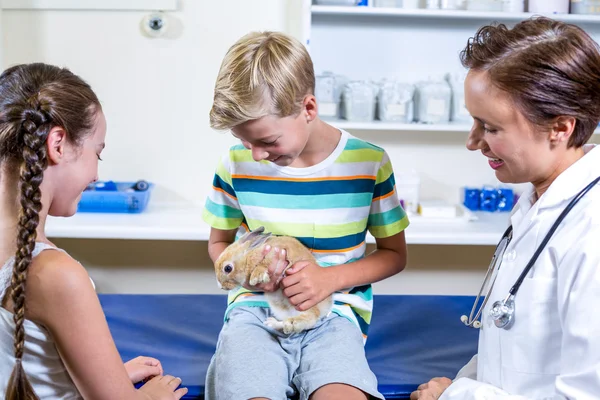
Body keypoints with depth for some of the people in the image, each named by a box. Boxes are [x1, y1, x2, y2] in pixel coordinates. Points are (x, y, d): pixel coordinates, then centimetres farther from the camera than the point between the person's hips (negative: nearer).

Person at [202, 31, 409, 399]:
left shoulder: (369, 162, -2)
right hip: (255, 310, 1)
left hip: (333, 313, -1)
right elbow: (219, 244, 17)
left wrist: (331, 278, -10)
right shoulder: (237, 164, 2)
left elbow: (394, 254, 8)